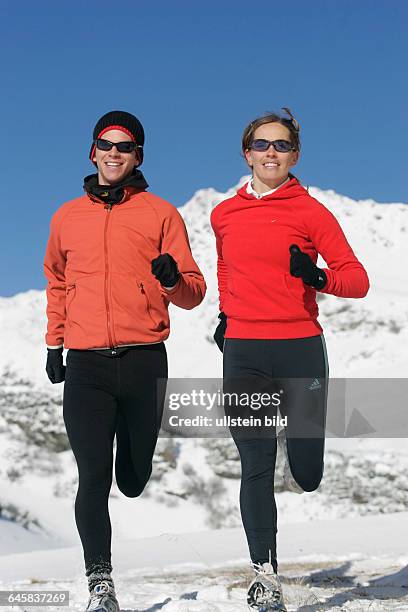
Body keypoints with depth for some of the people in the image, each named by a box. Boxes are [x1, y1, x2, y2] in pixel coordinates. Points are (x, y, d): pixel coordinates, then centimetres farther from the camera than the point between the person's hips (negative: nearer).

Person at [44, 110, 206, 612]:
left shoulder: (161, 214, 4)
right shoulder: (67, 217, 12)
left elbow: (193, 294, 2)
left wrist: (174, 280, -20)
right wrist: (54, 343, 23)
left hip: (144, 362, -1)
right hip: (85, 366, 1)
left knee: (133, 479, 8)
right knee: (93, 478, -8)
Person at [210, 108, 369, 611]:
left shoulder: (310, 211, -1)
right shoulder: (224, 215, 10)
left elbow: (357, 279, -3)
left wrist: (318, 277, -22)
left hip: (300, 348, -2)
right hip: (243, 352, 2)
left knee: (307, 478, 3)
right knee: (255, 469, -1)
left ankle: (292, 436, 38)